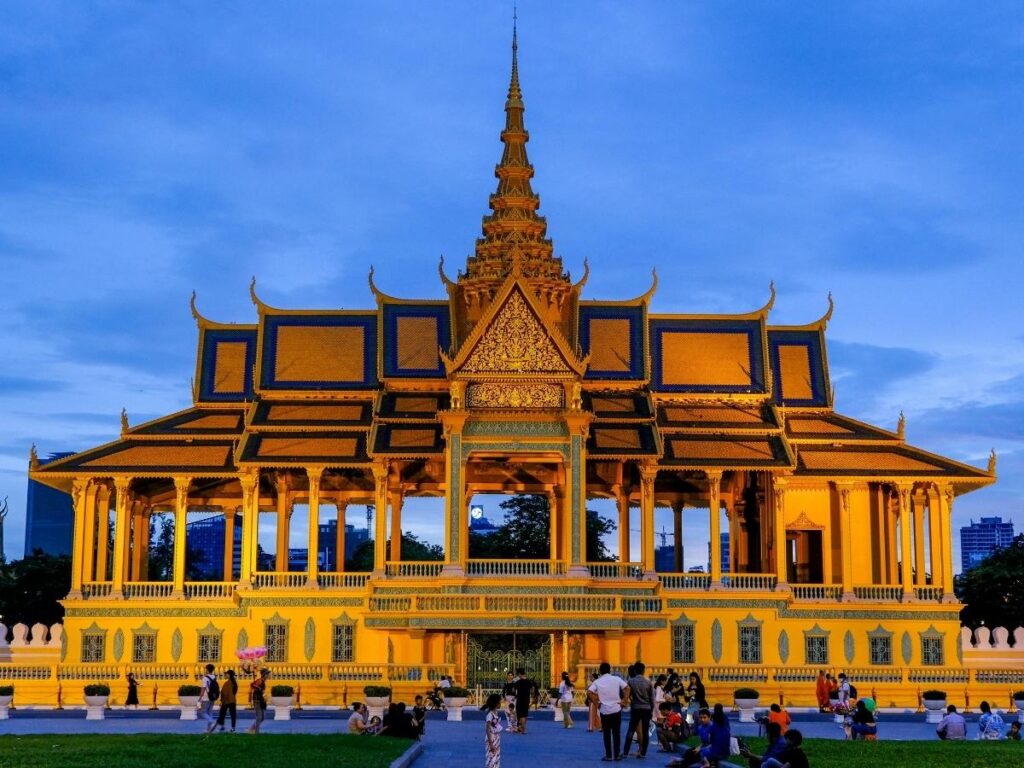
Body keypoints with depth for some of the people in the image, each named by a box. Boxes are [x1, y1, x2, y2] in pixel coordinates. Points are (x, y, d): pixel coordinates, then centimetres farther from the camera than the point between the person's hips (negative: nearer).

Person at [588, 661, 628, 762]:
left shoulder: (597, 682, 0)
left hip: (604, 710, -1)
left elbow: (590, 692, -13)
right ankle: (617, 755, 12)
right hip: (616, 709, 1)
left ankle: (608, 756, 6)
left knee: (606, 734, 7)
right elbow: (627, 688, -7)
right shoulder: (616, 679, 1)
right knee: (616, 733, 10)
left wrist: (597, 703, -4)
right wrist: (623, 701, -2)